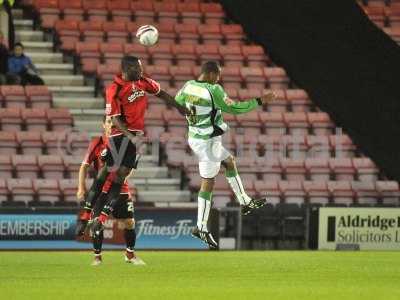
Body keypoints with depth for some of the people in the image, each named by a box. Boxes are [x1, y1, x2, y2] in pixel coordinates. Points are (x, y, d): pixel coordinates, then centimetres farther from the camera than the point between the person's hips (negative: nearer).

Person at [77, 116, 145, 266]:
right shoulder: (97, 143, -4)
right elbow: (85, 166, 1)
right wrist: (81, 188, -7)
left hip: (121, 190, 2)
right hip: (101, 190, -2)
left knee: (129, 222, 2)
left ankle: (130, 254, 25)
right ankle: (97, 256, 7)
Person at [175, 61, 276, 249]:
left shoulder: (189, 86, -1)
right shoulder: (214, 90, -22)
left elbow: (177, 100, 17)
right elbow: (234, 108, -18)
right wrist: (260, 101, -11)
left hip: (195, 138, 8)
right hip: (208, 142, -8)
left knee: (229, 161, 24)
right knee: (208, 183, 1)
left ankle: (245, 202, 31)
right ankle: (201, 228, 6)